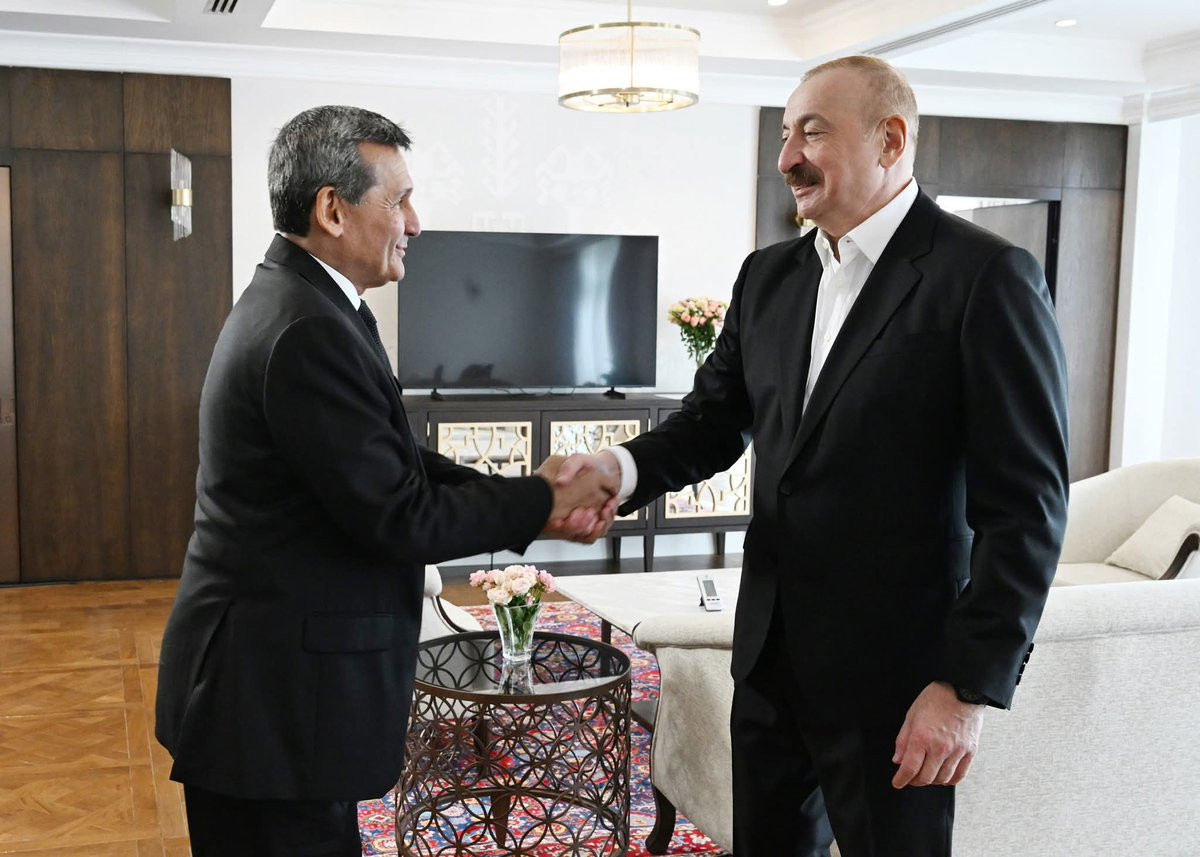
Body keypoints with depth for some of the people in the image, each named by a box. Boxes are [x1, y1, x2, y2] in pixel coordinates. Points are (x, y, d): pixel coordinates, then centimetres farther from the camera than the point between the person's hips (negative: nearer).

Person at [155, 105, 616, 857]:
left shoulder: (296, 302, 8)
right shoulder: (308, 331, -23)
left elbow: (396, 463, 9)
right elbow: (398, 517, -22)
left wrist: (531, 499, -1)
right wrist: (539, 503, -9)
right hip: (275, 700, -10)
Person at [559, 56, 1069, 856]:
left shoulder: (985, 276, -13)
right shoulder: (768, 275, 8)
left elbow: (1026, 505, -14)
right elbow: (713, 421, 11)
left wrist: (971, 686, -16)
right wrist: (624, 467, -11)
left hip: (895, 669, -6)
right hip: (771, 650, 6)